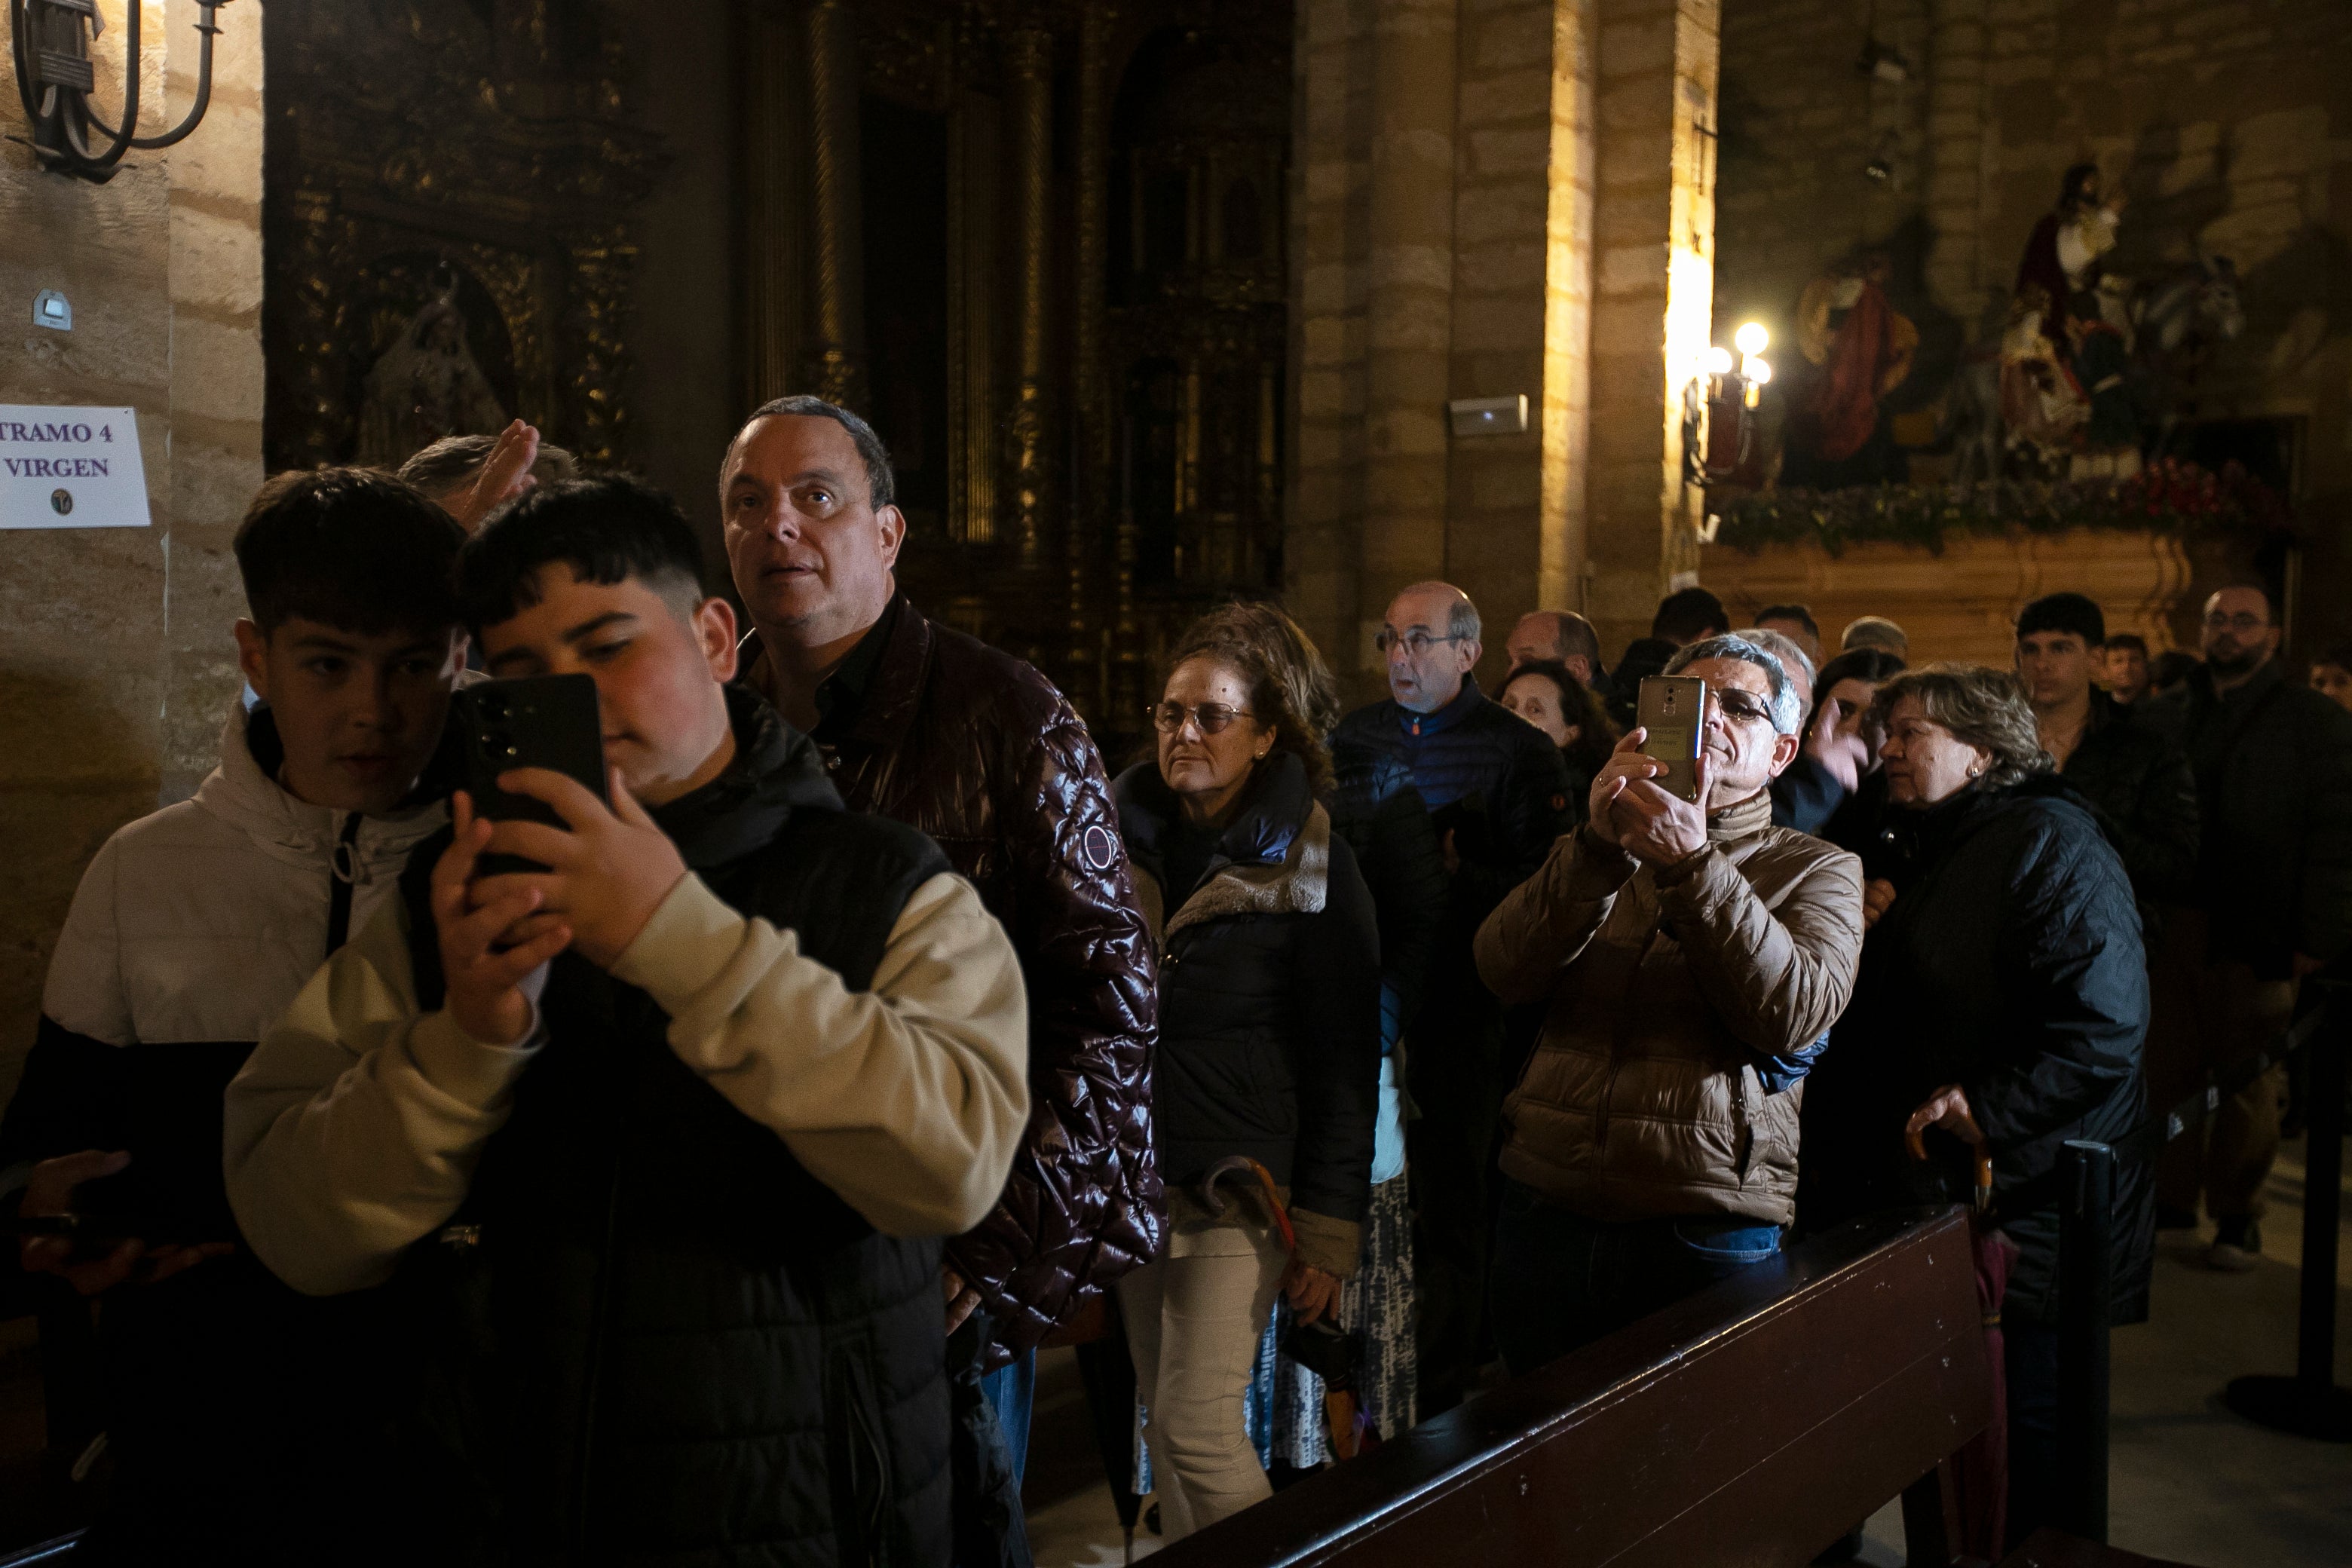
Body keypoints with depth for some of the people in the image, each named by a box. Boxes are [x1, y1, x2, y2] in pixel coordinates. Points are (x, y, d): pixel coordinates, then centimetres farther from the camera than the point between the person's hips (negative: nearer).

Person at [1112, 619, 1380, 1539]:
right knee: (1160, 1416, 11)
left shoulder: (1311, 870, -8)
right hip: (1136, 1170, 5)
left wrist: (1328, 1231, -11)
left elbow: (1344, 1061, -8)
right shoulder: (1130, 842, 4)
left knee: (1199, 1425, -9)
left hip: (1240, 1181, -5)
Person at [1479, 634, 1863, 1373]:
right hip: (1547, 1206, 3)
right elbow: (1506, 973, -4)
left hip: (1706, 1228, -2)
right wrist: (1599, 843, -17)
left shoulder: (1819, 869, 8)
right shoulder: (1592, 853, 14)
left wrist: (1691, 863, -19)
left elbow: (1795, 1014, -12)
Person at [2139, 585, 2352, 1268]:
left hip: (2255, 936, -3)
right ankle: (2171, 1196, 16)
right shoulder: (2162, 717, 13)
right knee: (2168, 1065, 4)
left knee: (2247, 1081, 4)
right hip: (2168, 925, 3)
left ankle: (2237, 1212, 15)